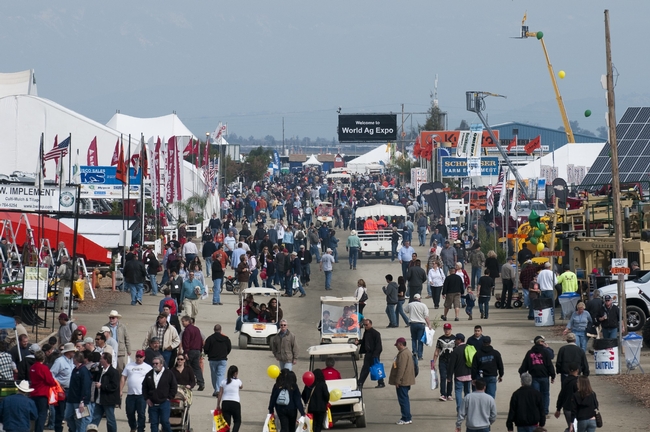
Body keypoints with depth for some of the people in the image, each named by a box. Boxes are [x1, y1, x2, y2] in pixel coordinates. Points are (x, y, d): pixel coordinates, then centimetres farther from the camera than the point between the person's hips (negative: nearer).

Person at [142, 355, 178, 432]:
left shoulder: (168, 374, -1)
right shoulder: (149, 374, 9)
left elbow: (174, 387, 3)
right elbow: (144, 387, 17)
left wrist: (168, 397, -3)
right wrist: (147, 399, 6)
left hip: (164, 403, -4)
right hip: (152, 404, 4)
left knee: (165, 422, -8)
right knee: (153, 423, 4)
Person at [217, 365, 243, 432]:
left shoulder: (223, 382, 5)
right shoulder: (237, 381, 0)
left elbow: (220, 395, 4)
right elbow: (241, 386, 24)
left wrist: (218, 405, 12)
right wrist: (237, 377, 21)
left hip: (225, 403, 2)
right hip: (235, 403, -2)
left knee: (227, 422, 6)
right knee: (237, 421, 13)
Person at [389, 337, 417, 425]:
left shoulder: (403, 354, -19)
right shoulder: (407, 352, 16)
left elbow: (401, 368, -24)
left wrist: (397, 381, -20)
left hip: (403, 382, -11)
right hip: (406, 381, 11)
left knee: (403, 399, -6)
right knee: (405, 399, 16)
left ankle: (406, 419, -5)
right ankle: (407, 417, 21)